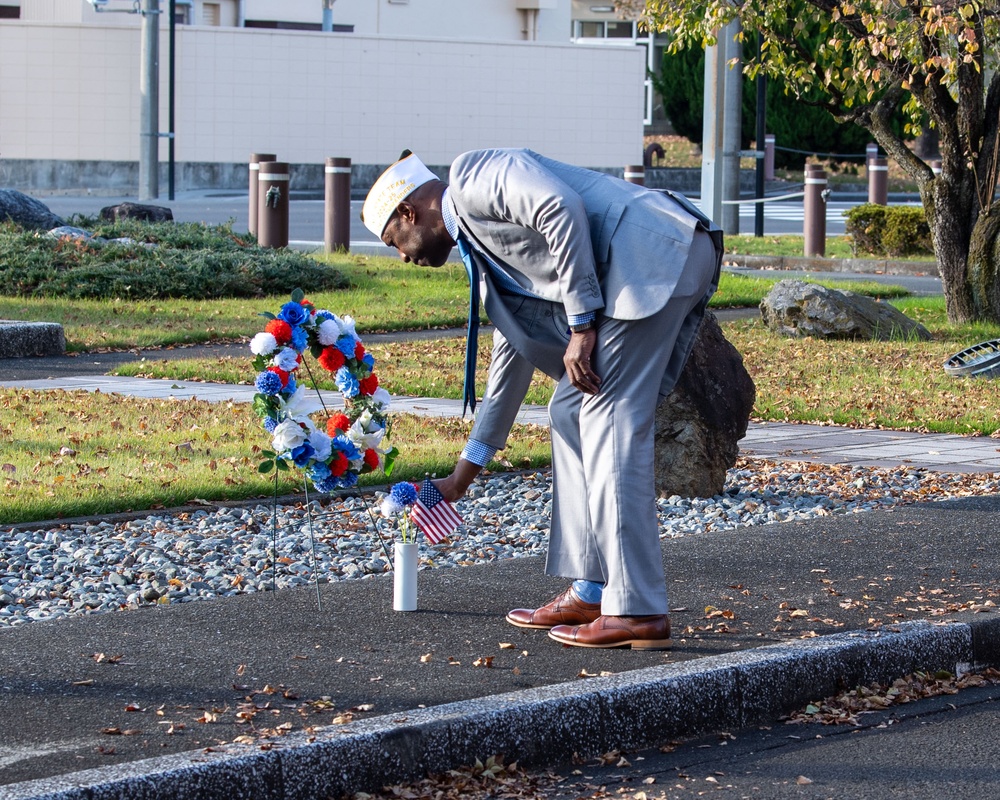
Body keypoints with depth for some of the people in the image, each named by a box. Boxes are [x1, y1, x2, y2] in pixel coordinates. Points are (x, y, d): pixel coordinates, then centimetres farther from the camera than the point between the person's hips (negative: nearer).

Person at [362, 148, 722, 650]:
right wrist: (464, 474, 38)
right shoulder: (484, 256, 27)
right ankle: (591, 593, 13)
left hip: (653, 252, -10)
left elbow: (562, 208, -17)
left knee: (609, 421, -11)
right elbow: (513, 361, 32)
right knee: (573, 413, 13)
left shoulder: (471, 178, 0)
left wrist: (582, 324, -16)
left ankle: (638, 612, -11)